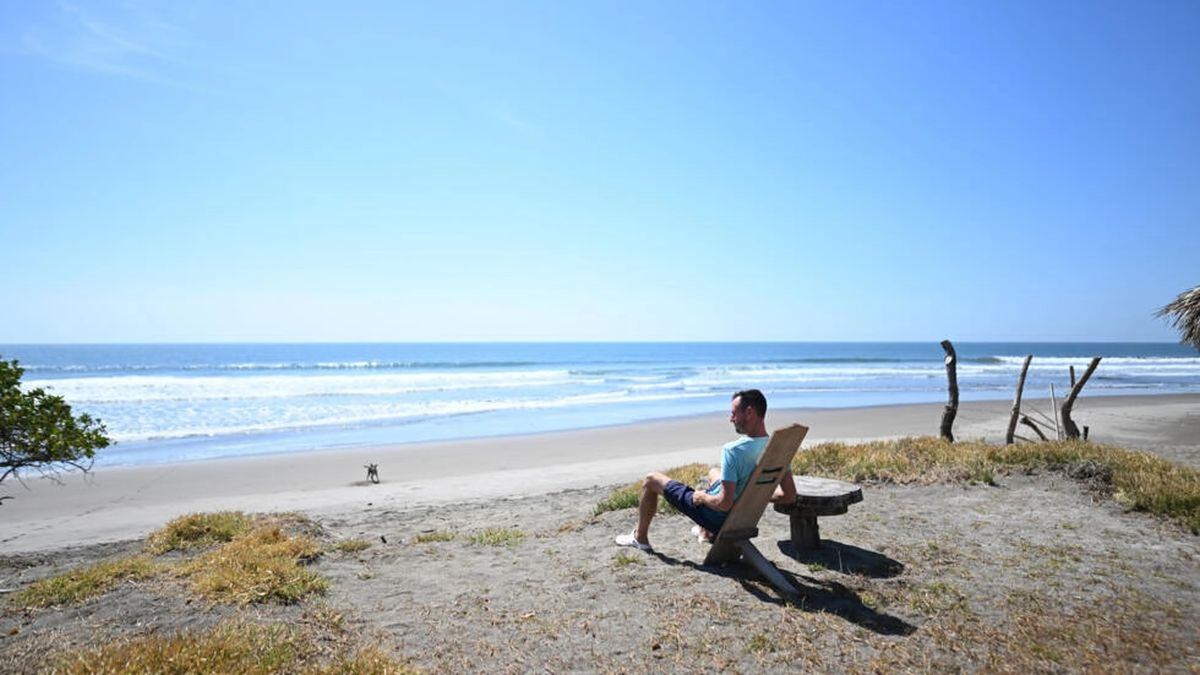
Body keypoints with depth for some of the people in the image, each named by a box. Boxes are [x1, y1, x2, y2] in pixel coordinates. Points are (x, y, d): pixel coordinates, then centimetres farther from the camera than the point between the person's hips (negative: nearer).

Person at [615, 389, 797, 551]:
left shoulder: (733, 450, -34)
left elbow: (724, 503, -33)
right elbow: (790, 496, -6)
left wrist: (702, 497, -13)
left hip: (718, 516, -7)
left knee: (651, 480, 11)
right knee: (713, 472, 38)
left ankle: (640, 537, 31)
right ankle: (707, 533, 45)